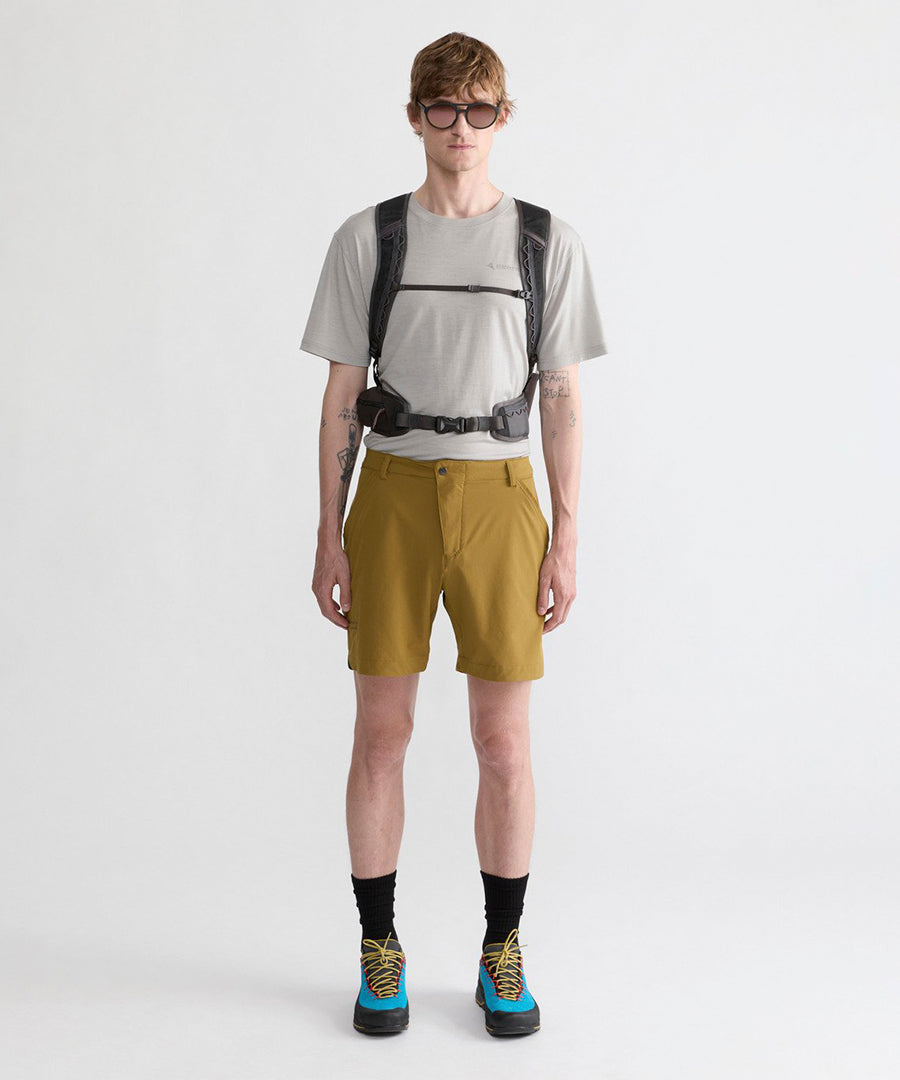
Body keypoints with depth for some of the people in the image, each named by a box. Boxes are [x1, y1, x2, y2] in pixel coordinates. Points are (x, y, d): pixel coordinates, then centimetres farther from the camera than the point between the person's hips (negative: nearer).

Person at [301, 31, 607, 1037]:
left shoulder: (549, 241, 5)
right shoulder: (366, 238, 5)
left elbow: (562, 400, 5)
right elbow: (342, 396, 6)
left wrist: (565, 537, 0)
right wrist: (330, 534, 1)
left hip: (499, 496, 0)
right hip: (393, 493, 1)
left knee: (504, 744, 3)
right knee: (381, 733, 4)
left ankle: (503, 954, 21)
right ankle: (379, 953, 20)